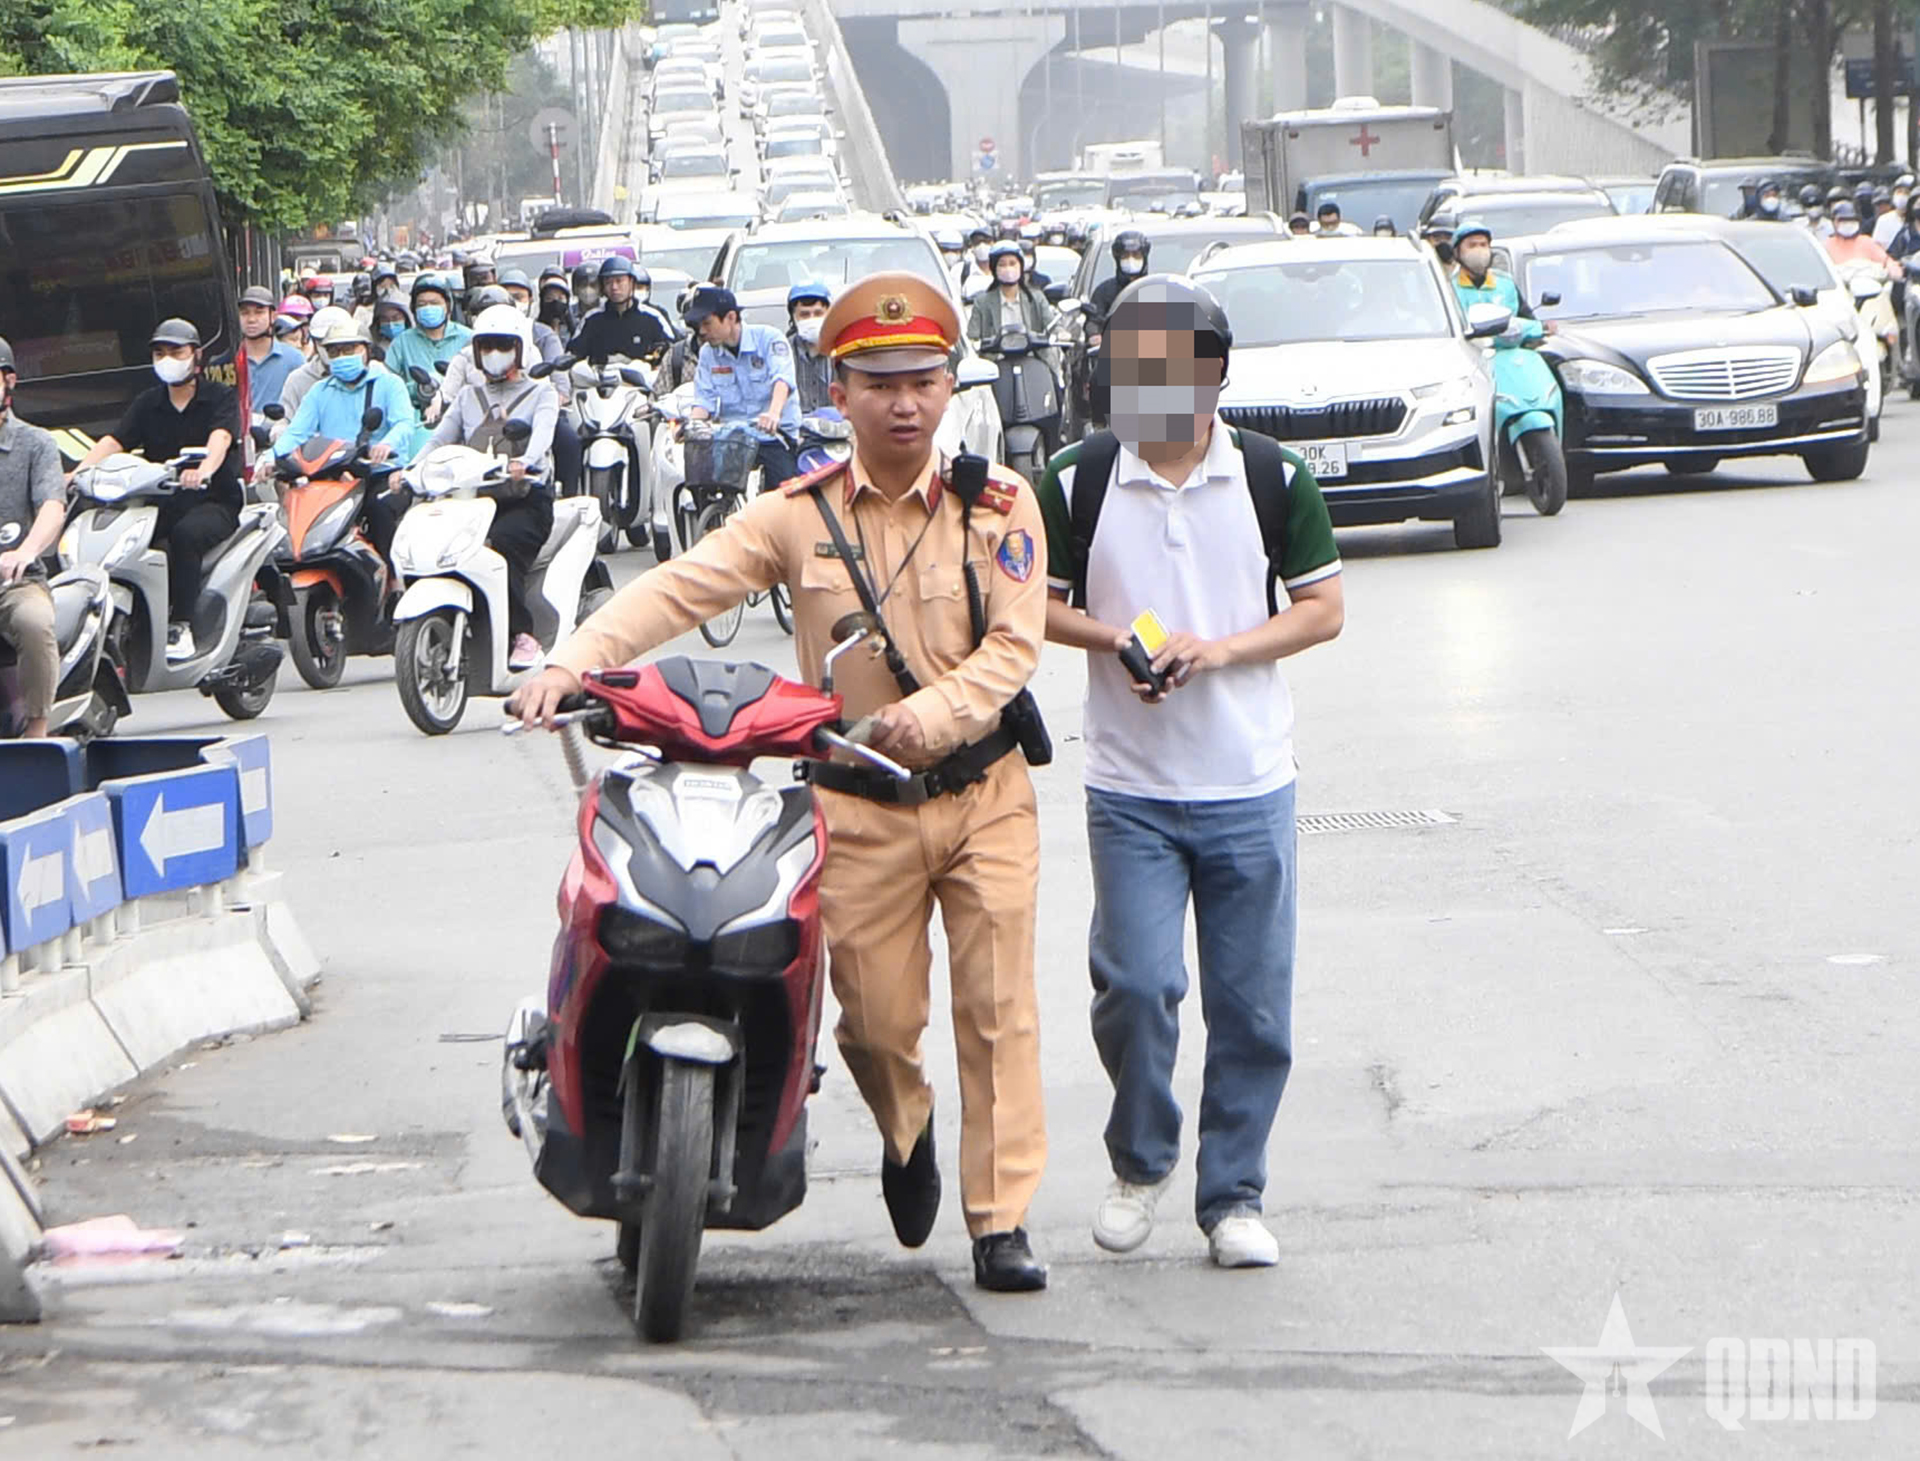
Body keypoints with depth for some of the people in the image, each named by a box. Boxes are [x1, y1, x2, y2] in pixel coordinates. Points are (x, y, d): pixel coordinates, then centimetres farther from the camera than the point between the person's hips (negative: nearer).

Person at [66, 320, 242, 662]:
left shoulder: (221, 397, 2)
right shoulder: (148, 403, 15)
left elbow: (220, 438, -19)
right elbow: (113, 442, 2)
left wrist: (205, 470, -42)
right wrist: (76, 473, -17)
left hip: (214, 502, -4)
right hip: (161, 503, 4)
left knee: (186, 533, -37)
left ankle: (181, 625, -31)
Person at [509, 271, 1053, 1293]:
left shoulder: (999, 503, 0)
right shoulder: (800, 515, 0)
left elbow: (1014, 643, -9)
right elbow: (679, 588, -7)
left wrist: (933, 713, -27)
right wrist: (571, 663, -22)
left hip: (980, 791, 0)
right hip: (856, 804, 0)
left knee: (997, 1006, -5)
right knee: (874, 1017, 3)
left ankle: (1001, 1218, 2)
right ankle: (905, 1132, 36)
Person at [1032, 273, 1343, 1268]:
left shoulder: (1273, 479, 1)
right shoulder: (1078, 482, 1)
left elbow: (1324, 609, 4)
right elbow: (1038, 605, 9)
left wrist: (1220, 647, -12)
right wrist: (1113, 638, -11)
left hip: (1251, 785, 1)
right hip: (1131, 787, -1)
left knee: (1251, 1003, 2)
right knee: (1136, 983, -9)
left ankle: (1233, 1195, 15)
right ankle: (1138, 1161, 16)